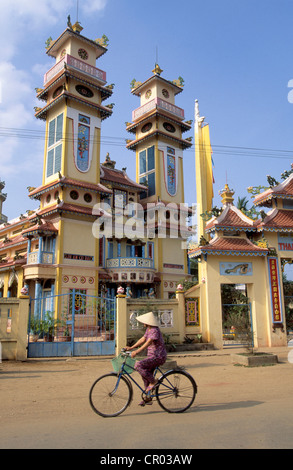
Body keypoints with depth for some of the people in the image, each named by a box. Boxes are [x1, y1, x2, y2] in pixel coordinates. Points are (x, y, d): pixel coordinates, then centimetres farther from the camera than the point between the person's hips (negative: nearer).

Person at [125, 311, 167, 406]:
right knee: (146, 375, 13)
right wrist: (131, 347, 4)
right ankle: (148, 398, 26)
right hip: (152, 355, 10)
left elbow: (148, 343, -31)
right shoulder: (148, 329, 9)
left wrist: (136, 352, -39)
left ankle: (153, 381, -7)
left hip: (158, 356, -10)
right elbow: (143, 339, 12)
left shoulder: (155, 331, -21)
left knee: (138, 365, -22)